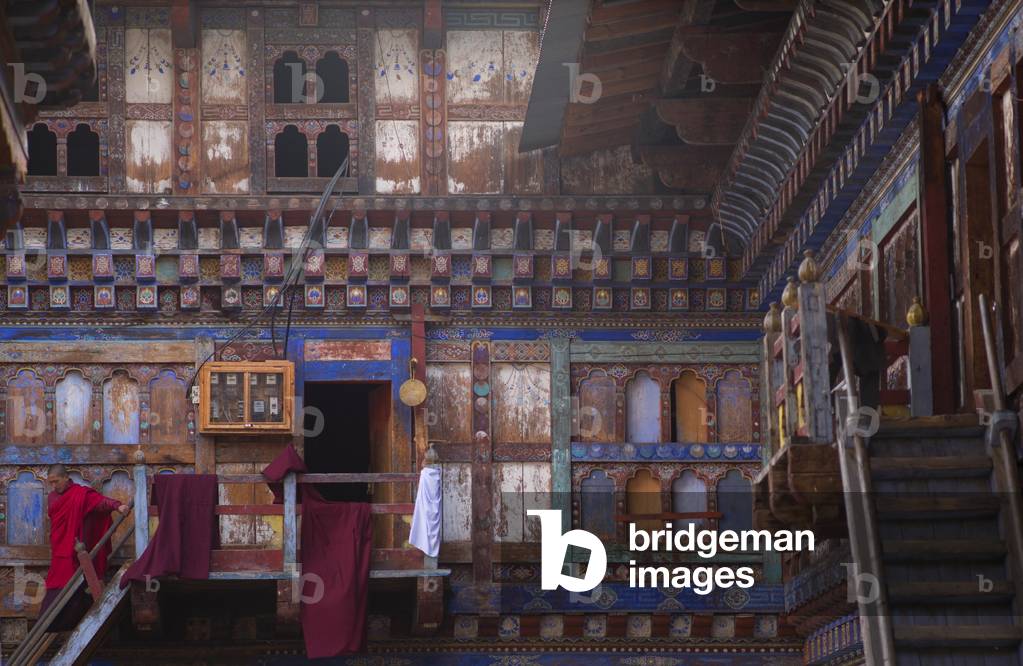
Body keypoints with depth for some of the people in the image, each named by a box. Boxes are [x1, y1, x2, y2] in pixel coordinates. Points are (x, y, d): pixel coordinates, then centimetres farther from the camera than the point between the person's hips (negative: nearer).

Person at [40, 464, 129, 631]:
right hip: (59, 554, 7)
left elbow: (99, 500, -26)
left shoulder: (81, 494, -10)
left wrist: (117, 505, -45)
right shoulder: (53, 497, 14)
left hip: (73, 554, -7)